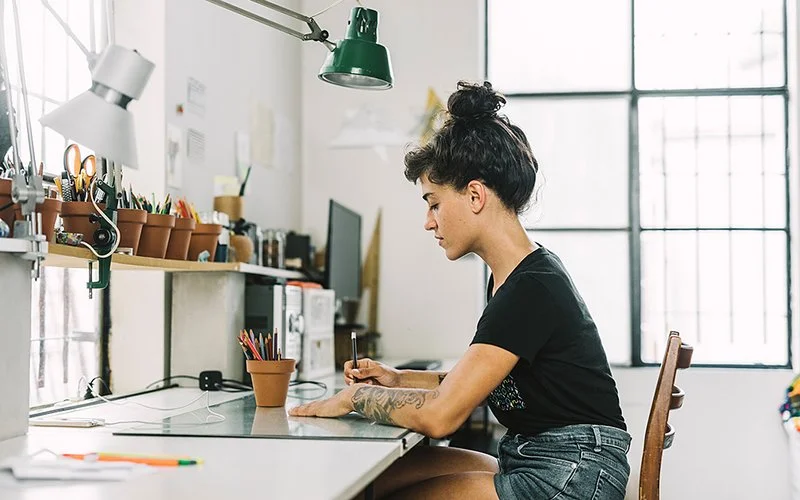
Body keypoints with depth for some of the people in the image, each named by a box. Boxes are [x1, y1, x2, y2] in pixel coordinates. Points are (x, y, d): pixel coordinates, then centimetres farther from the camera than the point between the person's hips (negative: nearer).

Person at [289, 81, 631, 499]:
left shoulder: (532, 288, -20)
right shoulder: (509, 277, 12)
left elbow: (439, 416, -24)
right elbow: (474, 382, 22)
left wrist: (356, 396, -8)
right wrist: (397, 380, 10)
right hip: (527, 462, 10)